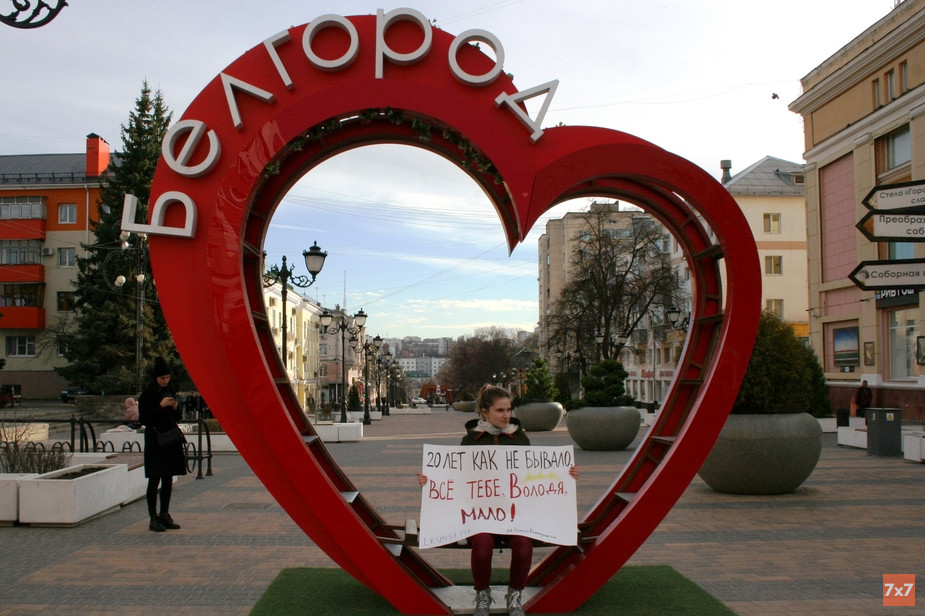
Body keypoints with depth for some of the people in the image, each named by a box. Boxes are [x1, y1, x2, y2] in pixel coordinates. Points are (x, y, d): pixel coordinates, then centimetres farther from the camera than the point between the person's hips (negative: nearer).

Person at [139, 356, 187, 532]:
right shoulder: (147, 395, -6)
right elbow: (143, 419, -12)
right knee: (155, 480, -4)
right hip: (154, 440, -6)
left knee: (168, 479, 9)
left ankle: (164, 515, 17)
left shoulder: (170, 392, 12)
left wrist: (175, 408, -5)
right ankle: (153, 518, 1)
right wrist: (161, 406, -19)